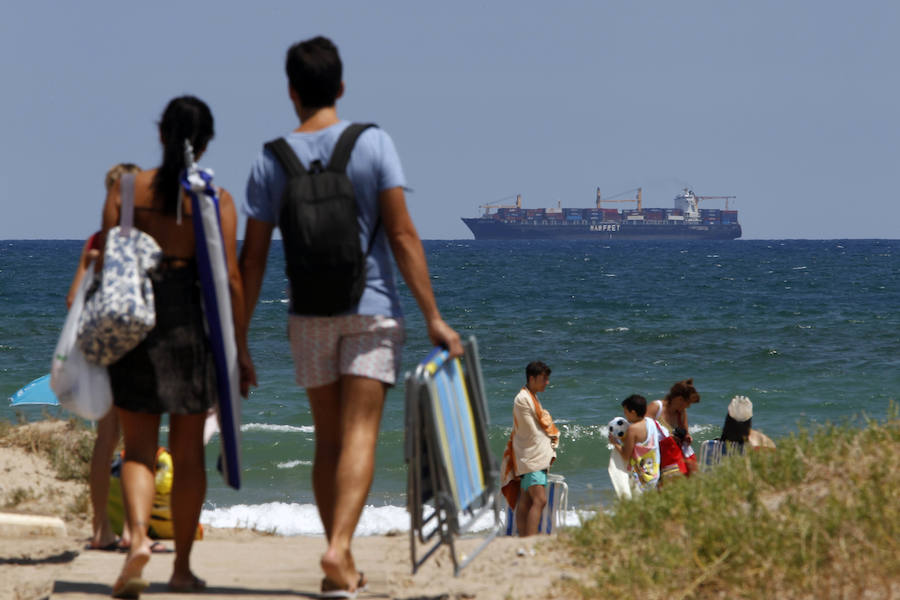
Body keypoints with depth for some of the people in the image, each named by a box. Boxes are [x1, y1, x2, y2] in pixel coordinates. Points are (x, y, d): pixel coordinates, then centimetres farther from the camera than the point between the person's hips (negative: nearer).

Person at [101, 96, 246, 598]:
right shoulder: (217, 199, -2)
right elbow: (229, 278, -6)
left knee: (139, 448, 5)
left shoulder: (126, 190, 3)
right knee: (189, 451, 10)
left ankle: (138, 537, -21)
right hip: (192, 324, -1)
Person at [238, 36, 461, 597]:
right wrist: (433, 317, -7)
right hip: (372, 309, -2)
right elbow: (403, 236, -11)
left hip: (309, 317, 2)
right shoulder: (374, 144, -6)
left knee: (328, 439, 12)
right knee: (360, 435, -6)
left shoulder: (272, 160, 0)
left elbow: (252, 260, 0)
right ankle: (339, 548, -24)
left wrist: (239, 342, 7)